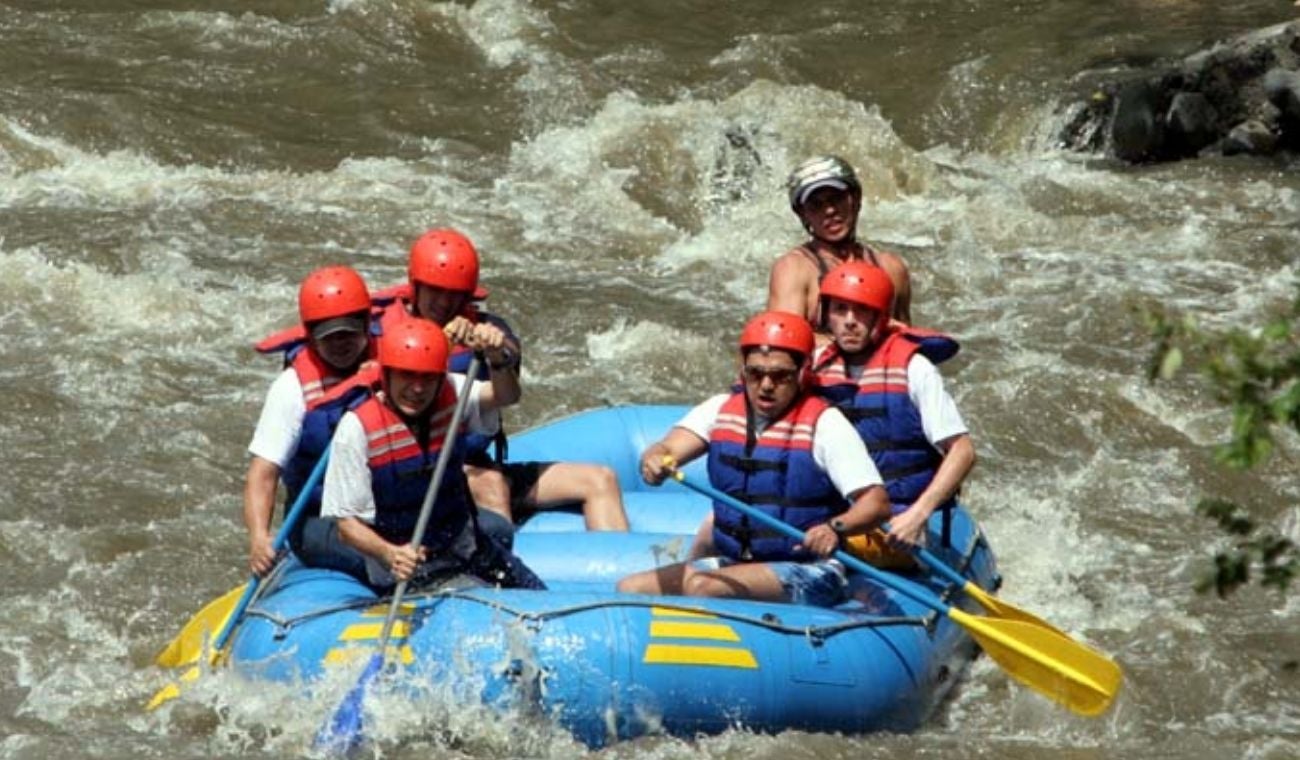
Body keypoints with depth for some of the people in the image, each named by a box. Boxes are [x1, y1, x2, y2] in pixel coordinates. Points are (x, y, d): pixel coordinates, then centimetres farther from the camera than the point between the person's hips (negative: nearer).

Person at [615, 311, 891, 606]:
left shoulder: (824, 424, -7)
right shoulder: (720, 410, 8)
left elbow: (876, 503, -14)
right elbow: (666, 450, -6)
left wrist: (835, 528, -35)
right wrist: (654, 462, -31)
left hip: (808, 571, -6)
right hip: (731, 562, 6)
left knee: (702, 587, -31)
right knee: (629, 589, -10)